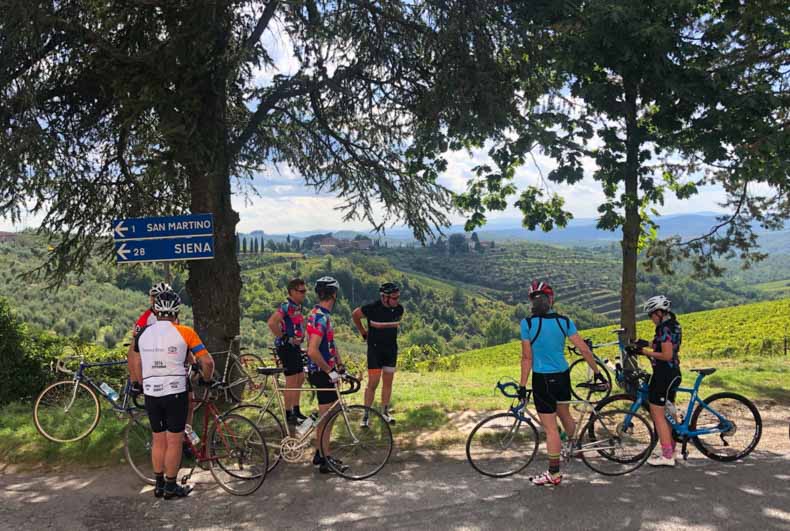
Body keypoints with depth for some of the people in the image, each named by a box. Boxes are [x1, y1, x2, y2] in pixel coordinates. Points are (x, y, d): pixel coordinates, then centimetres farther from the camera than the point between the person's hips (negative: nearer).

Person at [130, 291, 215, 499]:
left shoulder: (143, 333, 5)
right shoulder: (184, 332, -8)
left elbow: (137, 362, 17)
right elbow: (207, 361, -9)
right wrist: (206, 379, 10)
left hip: (151, 393, 5)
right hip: (175, 392, -4)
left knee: (158, 440, 16)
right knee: (174, 442, 6)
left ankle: (159, 485, 24)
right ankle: (171, 487, 13)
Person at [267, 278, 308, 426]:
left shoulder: (298, 306, 11)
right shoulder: (286, 306, -18)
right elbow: (271, 323, -31)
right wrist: (285, 338, -22)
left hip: (295, 347, 9)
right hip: (287, 347, -9)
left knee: (300, 379, 15)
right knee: (292, 382, -4)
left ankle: (296, 411, 26)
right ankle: (288, 415, 6)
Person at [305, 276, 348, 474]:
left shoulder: (320, 314, 11)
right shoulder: (321, 318, -22)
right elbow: (313, 351, -30)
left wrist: (340, 365, 14)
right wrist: (330, 371, -21)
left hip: (323, 372, 10)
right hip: (322, 373, -10)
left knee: (324, 416, 18)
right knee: (327, 417, -1)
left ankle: (319, 454, 28)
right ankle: (325, 460, 8)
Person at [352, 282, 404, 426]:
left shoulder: (399, 309, -8)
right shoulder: (372, 308, -20)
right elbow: (355, 315, -1)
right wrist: (363, 332, 5)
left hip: (391, 349, 4)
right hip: (375, 349, -4)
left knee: (388, 382, 10)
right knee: (373, 383, -3)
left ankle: (385, 411, 24)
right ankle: (366, 415, 8)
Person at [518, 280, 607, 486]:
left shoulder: (528, 323, -15)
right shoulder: (564, 321, -2)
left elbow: (527, 358, -14)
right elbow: (584, 349, -1)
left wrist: (523, 386, -7)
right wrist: (597, 372, 9)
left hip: (542, 379, -5)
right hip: (563, 375, 5)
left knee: (550, 428, 3)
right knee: (565, 415, 28)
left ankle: (554, 474, 13)